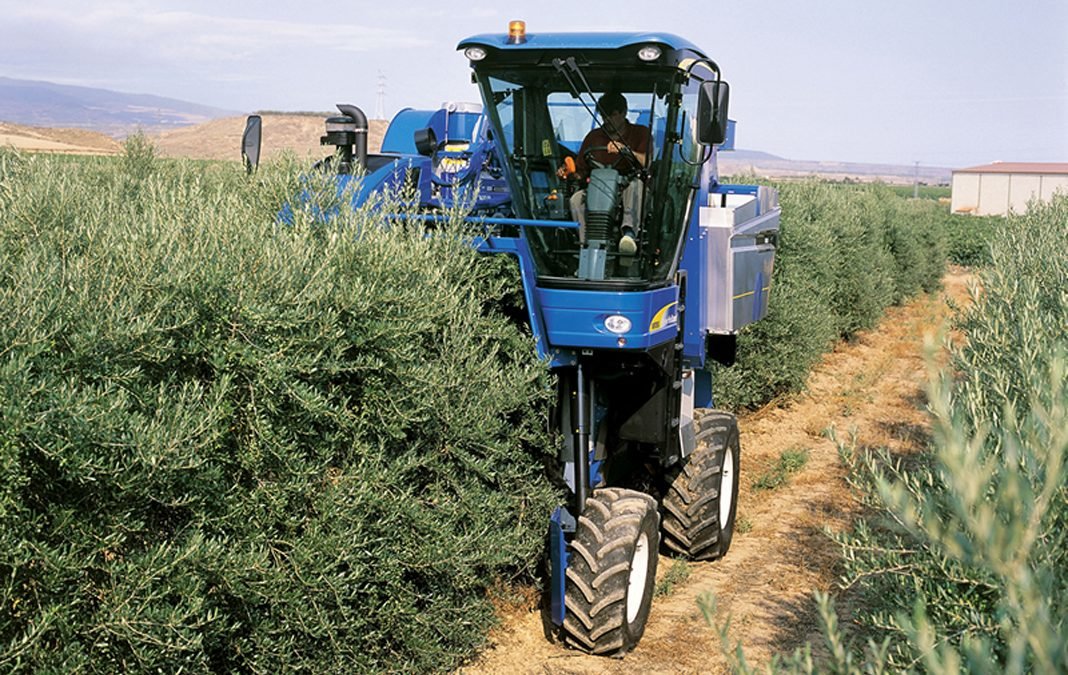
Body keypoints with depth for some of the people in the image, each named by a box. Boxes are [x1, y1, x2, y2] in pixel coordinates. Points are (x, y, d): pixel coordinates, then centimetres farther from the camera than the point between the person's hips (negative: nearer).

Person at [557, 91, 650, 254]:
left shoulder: (640, 133, 12)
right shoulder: (593, 137, 20)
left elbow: (647, 163, -6)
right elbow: (580, 171, 17)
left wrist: (625, 150, -21)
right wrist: (567, 173, -6)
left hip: (626, 190, -2)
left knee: (636, 184, -37)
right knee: (577, 199, -29)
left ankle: (629, 231, -54)